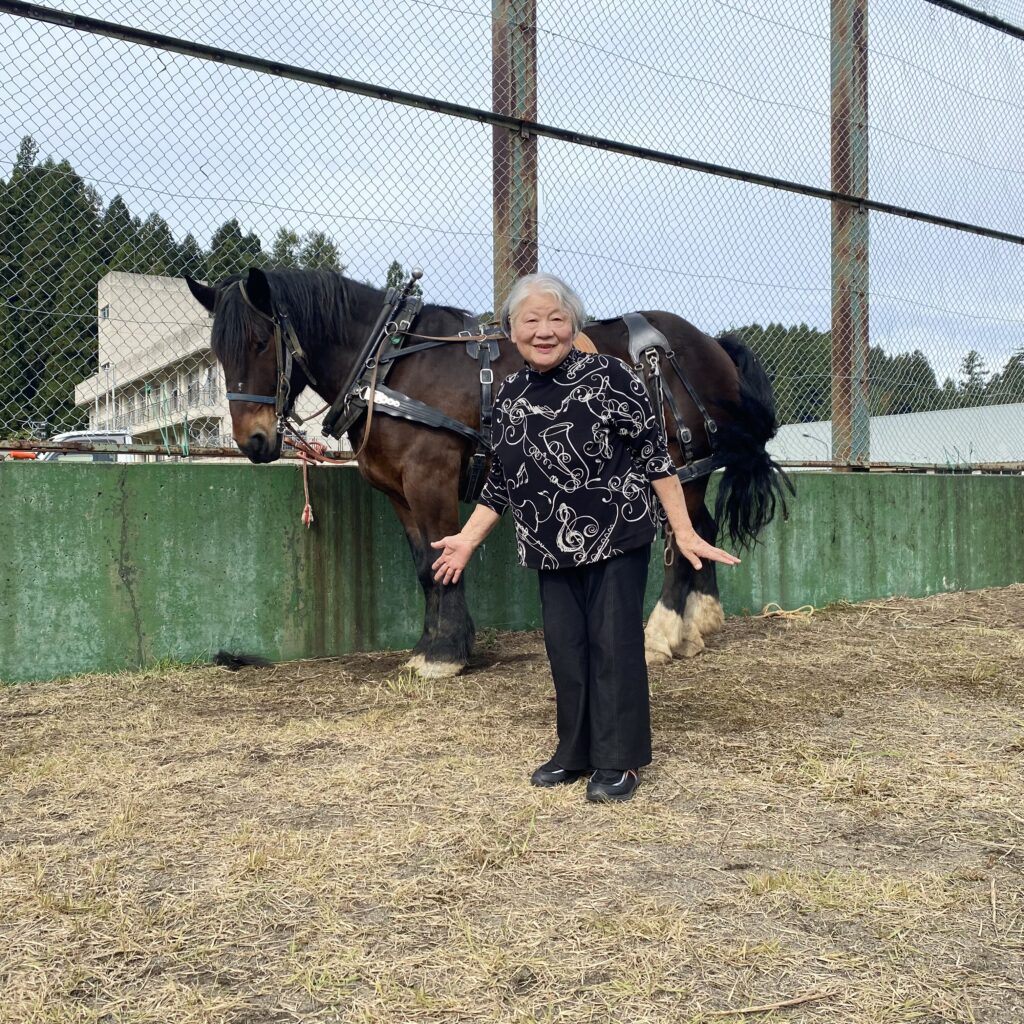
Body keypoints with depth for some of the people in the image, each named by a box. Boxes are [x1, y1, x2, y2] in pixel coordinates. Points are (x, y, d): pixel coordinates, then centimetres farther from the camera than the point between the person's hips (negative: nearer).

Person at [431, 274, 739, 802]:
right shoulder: (508, 395, 5)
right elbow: (501, 480, 13)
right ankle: (576, 752, 27)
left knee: (614, 644, 1)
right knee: (564, 648, 11)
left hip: (617, 538, -5)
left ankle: (619, 761, 14)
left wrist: (684, 531, -14)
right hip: (553, 550, 5)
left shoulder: (608, 376, -12)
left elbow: (654, 454, -12)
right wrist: (468, 539, 12)